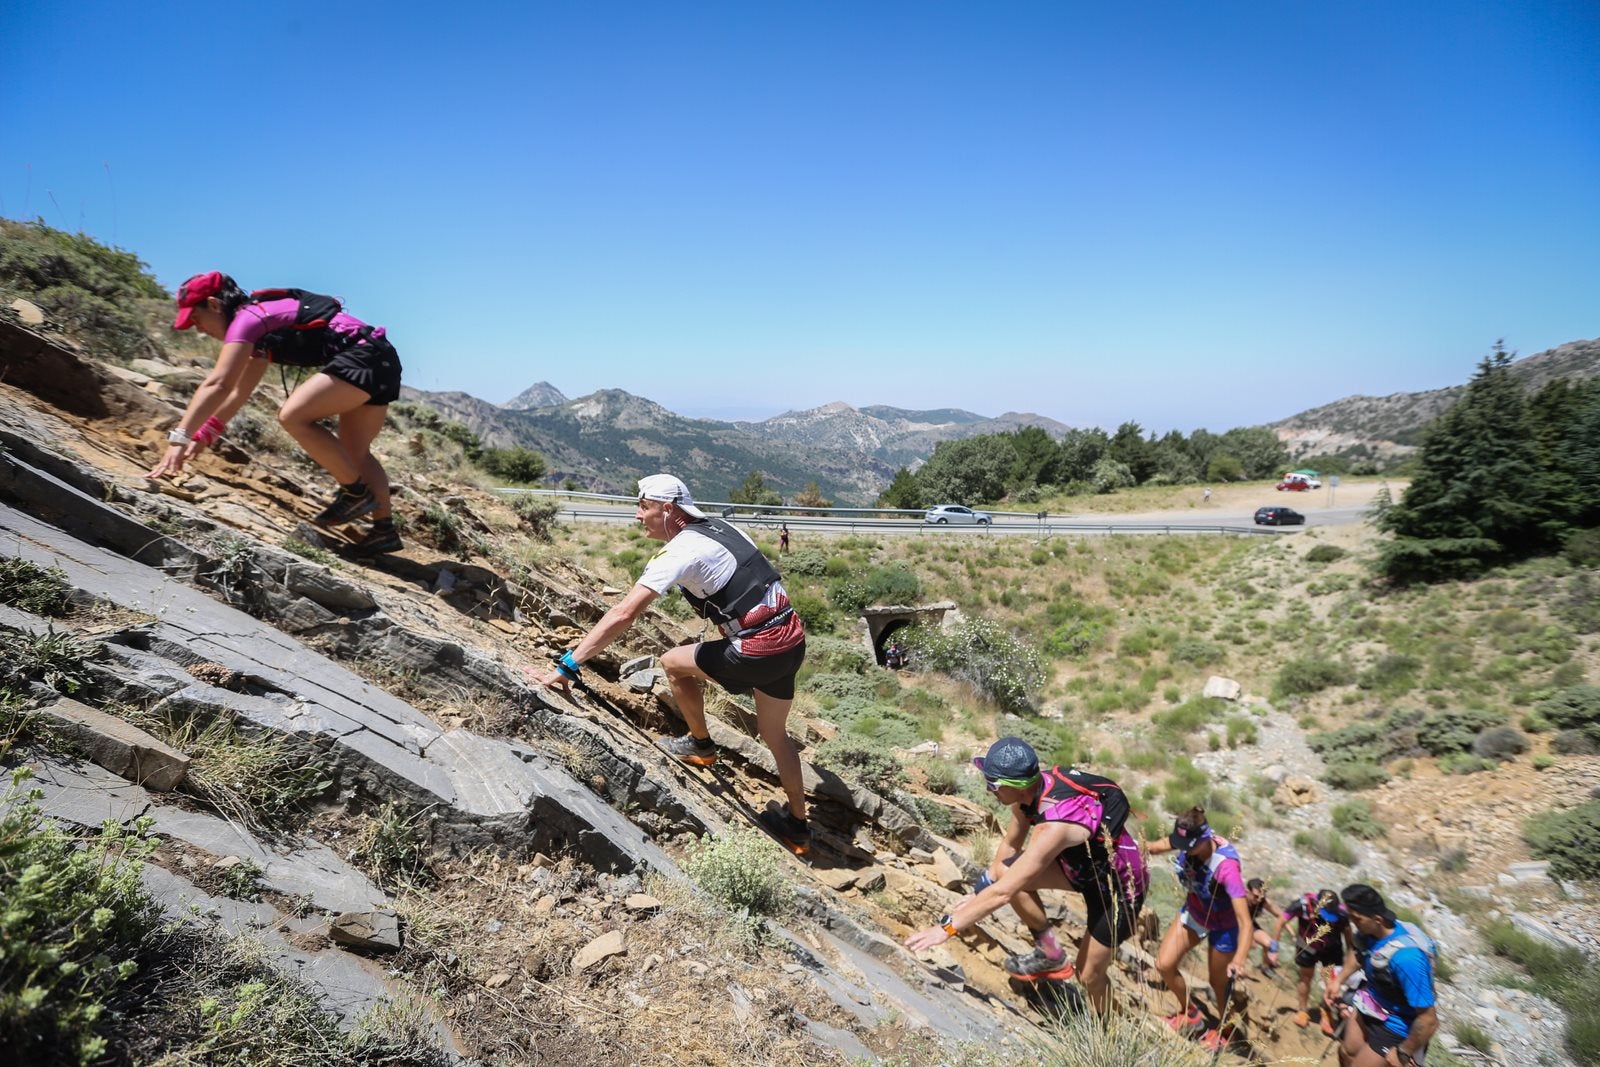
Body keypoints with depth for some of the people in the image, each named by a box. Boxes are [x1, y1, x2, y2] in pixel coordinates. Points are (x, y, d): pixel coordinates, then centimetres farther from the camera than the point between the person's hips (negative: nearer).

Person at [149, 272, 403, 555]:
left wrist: (178, 438, -19)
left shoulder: (246, 319, -6)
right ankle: (385, 530, 16)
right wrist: (202, 435, 23)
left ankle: (357, 493, -4)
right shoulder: (260, 328, 23)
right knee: (354, 452, 14)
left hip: (364, 359, -10)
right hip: (381, 360, 10)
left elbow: (217, 385, -16)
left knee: (293, 416, -16)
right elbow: (239, 391, 27)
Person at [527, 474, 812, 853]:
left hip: (758, 652, -8)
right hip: (792, 641, 9)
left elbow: (623, 614, -19)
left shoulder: (679, 550, -13)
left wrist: (567, 666, -17)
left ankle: (700, 744, 30)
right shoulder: (721, 527, 13)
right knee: (775, 734, 24)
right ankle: (797, 827, 34)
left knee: (673, 663, 13)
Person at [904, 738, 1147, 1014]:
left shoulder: (1054, 826, -40)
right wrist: (980, 891, 8)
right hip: (1085, 863, 7)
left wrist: (947, 927, -30)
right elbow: (1011, 844, 2)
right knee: (1005, 870, -11)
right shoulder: (1033, 785, -17)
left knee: (1088, 973, 4)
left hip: (1121, 888, -7)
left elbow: (1003, 893, -37)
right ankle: (1050, 953, 9)